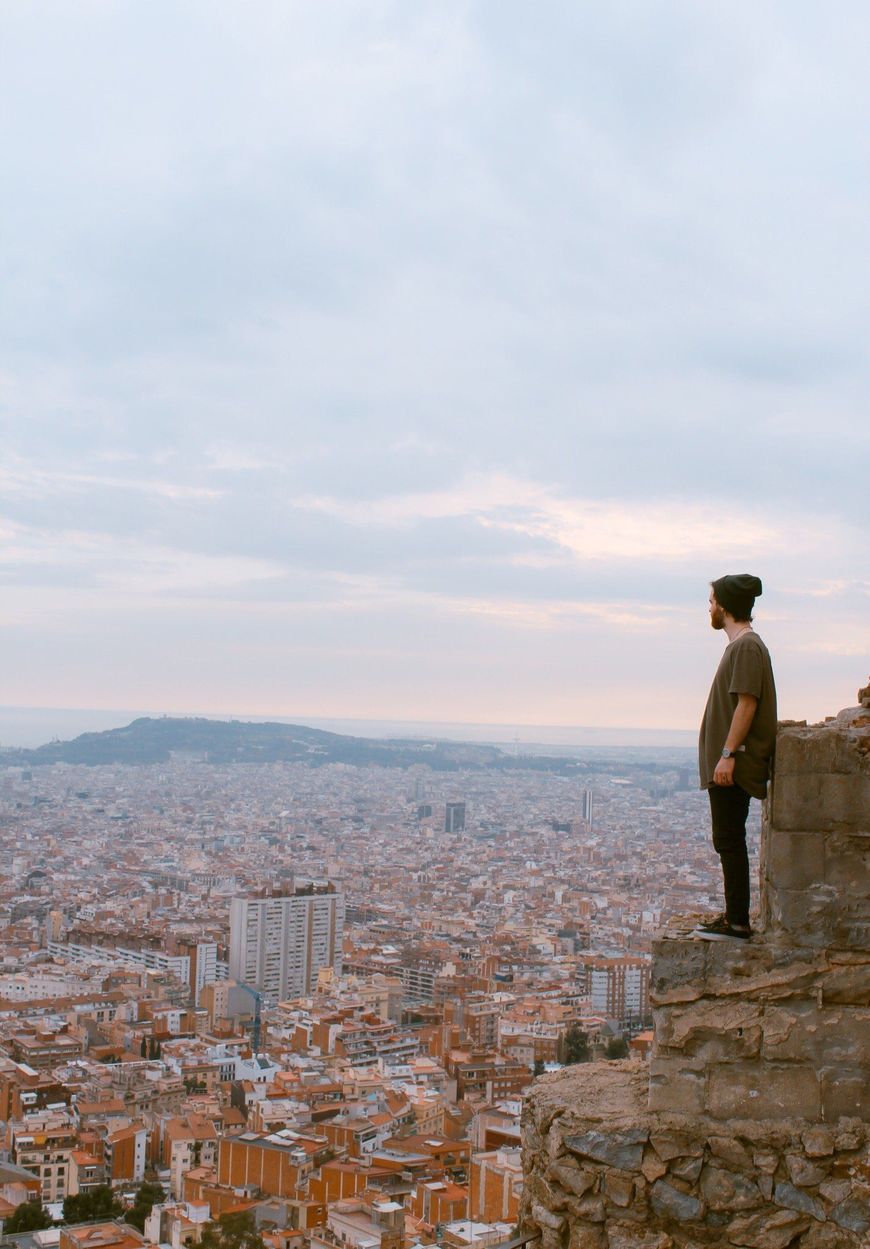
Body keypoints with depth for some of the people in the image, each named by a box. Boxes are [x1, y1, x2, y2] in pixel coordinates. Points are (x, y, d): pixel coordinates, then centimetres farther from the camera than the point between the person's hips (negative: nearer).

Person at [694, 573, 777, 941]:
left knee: (729, 841, -8)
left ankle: (738, 923, -6)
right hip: (728, 764, 10)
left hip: (734, 764, -10)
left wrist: (728, 754, -23)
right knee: (728, 841, 14)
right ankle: (733, 915, 20)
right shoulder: (739, 645, 18)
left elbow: (747, 703, -20)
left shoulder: (747, 646, -13)